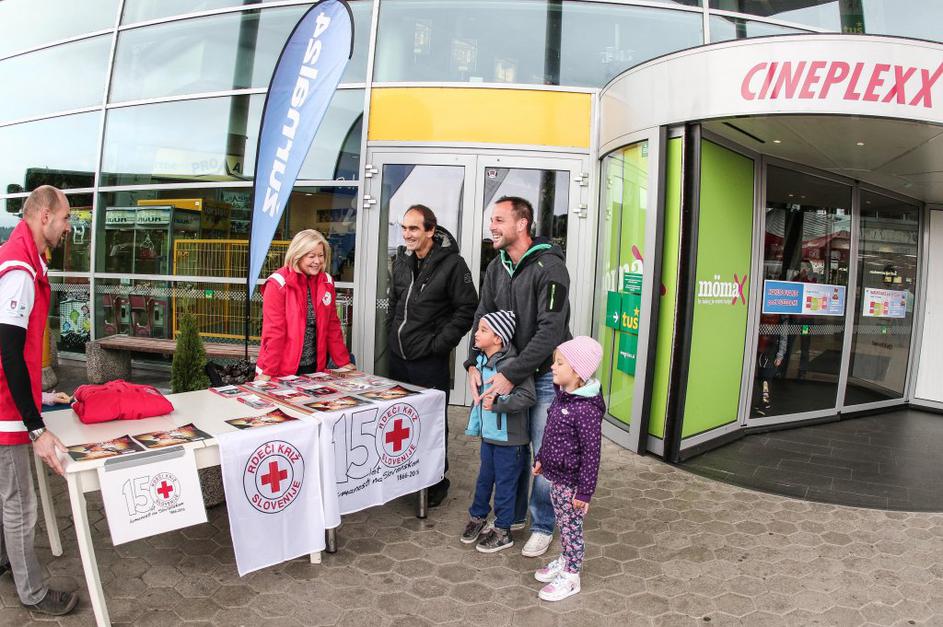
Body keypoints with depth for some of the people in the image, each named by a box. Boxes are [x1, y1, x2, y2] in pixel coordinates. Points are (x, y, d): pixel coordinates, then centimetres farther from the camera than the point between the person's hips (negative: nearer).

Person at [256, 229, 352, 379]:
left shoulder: (326, 282, 3)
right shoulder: (278, 283, -12)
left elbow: (332, 325, 8)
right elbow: (273, 331, -14)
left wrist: (343, 362, 7)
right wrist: (268, 372, -17)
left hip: (315, 367, 5)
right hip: (282, 370, -5)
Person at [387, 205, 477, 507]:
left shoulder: (452, 263, -13)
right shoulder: (402, 260, 8)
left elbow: (467, 309, -12)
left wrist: (440, 343, -14)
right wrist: (392, 334, 11)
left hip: (429, 361, -7)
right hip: (397, 357, 7)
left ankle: (436, 482, 20)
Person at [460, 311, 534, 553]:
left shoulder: (512, 364, -23)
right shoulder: (481, 361, 4)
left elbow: (527, 396, -27)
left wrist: (497, 404, -28)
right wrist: (474, 426, 20)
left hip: (509, 440, -7)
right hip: (488, 435, 7)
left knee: (505, 484, 7)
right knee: (484, 478, 22)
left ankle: (502, 531, 23)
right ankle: (478, 517, 41)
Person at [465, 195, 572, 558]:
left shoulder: (549, 267, -18)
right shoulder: (496, 268, 5)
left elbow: (550, 331, -24)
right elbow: (483, 319, 7)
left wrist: (511, 375, -25)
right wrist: (473, 364, -9)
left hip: (546, 375, -6)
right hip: (509, 373, 6)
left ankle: (543, 527, 20)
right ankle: (512, 517, 32)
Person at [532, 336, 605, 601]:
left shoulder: (586, 408, -26)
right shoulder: (562, 396, 0)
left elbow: (591, 453, -23)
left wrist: (585, 491, -19)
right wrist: (541, 458, 21)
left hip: (570, 480, -8)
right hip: (555, 474, 8)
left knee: (571, 527, 8)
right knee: (562, 523, 23)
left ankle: (571, 577, 25)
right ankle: (565, 560, 42)